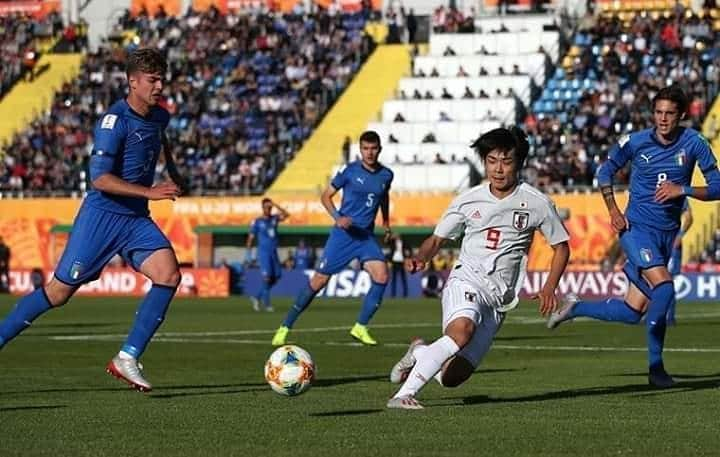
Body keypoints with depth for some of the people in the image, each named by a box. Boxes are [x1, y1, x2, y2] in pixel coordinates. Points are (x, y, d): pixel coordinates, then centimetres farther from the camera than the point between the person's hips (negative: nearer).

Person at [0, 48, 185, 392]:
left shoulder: (159, 117, 6)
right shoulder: (114, 121, -17)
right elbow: (99, 178, -25)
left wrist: (173, 172, 34)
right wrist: (149, 192, -28)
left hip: (136, 220, 6)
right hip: (102, 215, -6)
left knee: (169, 275, -16)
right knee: (59, 292, -3)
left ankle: (127, 359, -14)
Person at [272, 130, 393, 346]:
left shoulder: (386, 175, 5)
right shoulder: (350, 170, -7)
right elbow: (326, 195, -1)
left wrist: (386, 224, 25)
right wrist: (338, 217, -16)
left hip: (366, 235, 4)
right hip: (343, 233, -4)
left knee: (381, 276, -17)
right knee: (319, 280, -5)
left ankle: (360, 328, -3)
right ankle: (285, 327, 6)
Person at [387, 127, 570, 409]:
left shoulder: (537, 203, 2)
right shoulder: (468, 200, 4)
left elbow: (561, 247, 12)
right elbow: (437, 240, 14)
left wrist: (549, 288, -3)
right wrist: (419, 259, -8)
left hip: (499, 297, 2)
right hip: (466, 281, -2)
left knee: (451, 377, -4)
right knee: (462, 329, -38)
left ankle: (420, 354, 31)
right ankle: (404, 394, -33)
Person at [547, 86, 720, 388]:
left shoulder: (693, 144, -5)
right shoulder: (635, 142, -7)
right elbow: (605, 172, 9)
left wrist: (683, 190, -21)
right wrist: (613, 210, -3)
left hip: (667, 233, 4)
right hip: (637, 227, -4)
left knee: (632, 311, 5)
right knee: (664, 287, -25)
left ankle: (574, 309, 30)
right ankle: (655, 366, -15)